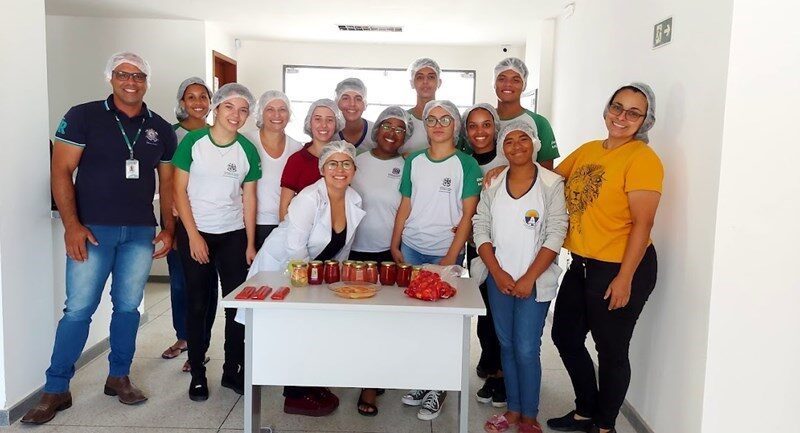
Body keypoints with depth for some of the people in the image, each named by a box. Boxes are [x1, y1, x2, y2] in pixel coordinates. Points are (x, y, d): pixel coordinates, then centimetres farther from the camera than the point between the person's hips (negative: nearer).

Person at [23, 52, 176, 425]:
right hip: (92, 229, -3)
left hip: (141, 232, 3)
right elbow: (61, 171, -5)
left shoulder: (160, 128, 9)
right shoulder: (83, 116, -1)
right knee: (78, 309, 0)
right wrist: (72, 225, -13)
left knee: (128, 307, 9)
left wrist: (168, 229, 6)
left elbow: (167, 182, 12)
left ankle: (119, 377, 25)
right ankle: (55, 390, 14)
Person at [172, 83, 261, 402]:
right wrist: (193, 235, -10)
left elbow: (248, 199, 4)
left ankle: (233, 371, 19)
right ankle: (197, 374, 19)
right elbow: (180, 191, -5)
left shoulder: (247, 150, 2)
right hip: (195, 233, -2)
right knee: (197, 305, 5)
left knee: (237, 303, 3)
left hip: (234, 235, 2)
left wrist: (251, 244, 1)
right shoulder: (193, 141, -5)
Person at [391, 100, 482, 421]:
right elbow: (405, 207, 11)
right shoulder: (414, 161, 8)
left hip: (445, 253, -3)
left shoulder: (466, 164, -3)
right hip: (411, 249, 3)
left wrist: (451, 257, -11)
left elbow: (468, 215, -6)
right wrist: (395, 246, 6)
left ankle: (438, 387, 16)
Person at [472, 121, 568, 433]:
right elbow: (481, 229, 3)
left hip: (535, 281, -3)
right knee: (507, 346, 12)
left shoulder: (551, 184, -6)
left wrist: (529, 278, -13)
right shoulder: (493, 184, 5)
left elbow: (555, 235, -10)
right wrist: (497, 272, -6)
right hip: (498, 279, 4)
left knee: (527, 350, -2)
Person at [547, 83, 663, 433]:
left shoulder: (642, 158, -14)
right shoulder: (587, 150, 8)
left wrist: (624, 278, -20)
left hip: (621, 268, -8)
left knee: (611, 350, 9)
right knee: (565, 336, 18)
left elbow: (642, 224, -18)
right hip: (581, 265, 8)